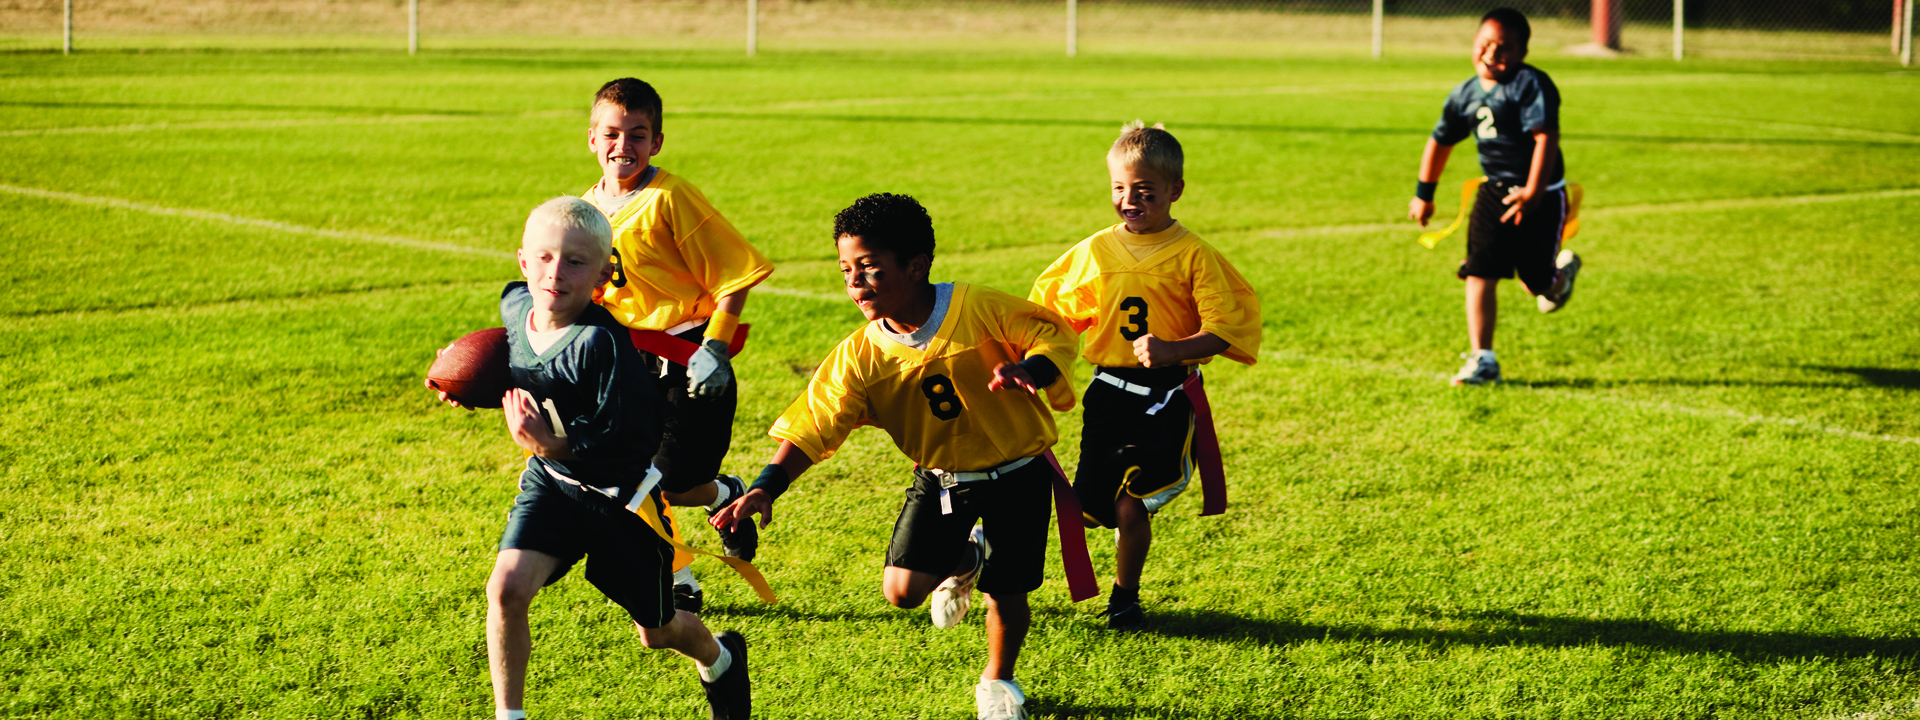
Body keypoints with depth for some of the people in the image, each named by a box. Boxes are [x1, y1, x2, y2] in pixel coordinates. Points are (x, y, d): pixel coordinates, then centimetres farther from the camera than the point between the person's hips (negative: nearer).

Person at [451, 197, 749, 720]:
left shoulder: (601, 343, -30)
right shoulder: (514, 305, -8)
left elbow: (631, 440, -30)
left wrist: (555, 445, -40)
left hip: (622, 493, -4)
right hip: (551, 481, 5)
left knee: (655, 632, 14)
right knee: (506, 587, -22)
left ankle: (720, 658, 49)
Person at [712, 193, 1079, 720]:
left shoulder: (978, 309, -20)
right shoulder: (859, 356, -13)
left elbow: (1052, 331, -12)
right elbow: (811, 425, -17)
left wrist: (1027, 369, -34)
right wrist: (766, 489, -30)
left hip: (1015, 474, -2)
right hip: (940, 478, 2)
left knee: (1006, 593, 4)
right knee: (901, 589, -10)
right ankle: (964, 558, 26)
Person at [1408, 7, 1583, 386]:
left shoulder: (1532, 85, -16)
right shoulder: (1465, 94, 4)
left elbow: (1546, 138, -25)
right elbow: (1440, 141, 18)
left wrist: (1532, 193, -32)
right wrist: (1424, 193, 23)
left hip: (1541, 196, -5)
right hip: (1494, 191, 5)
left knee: (1537, 283, 2)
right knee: (1479, 273, -6)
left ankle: (1563, 270, 41)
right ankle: (1482, 359, -1)